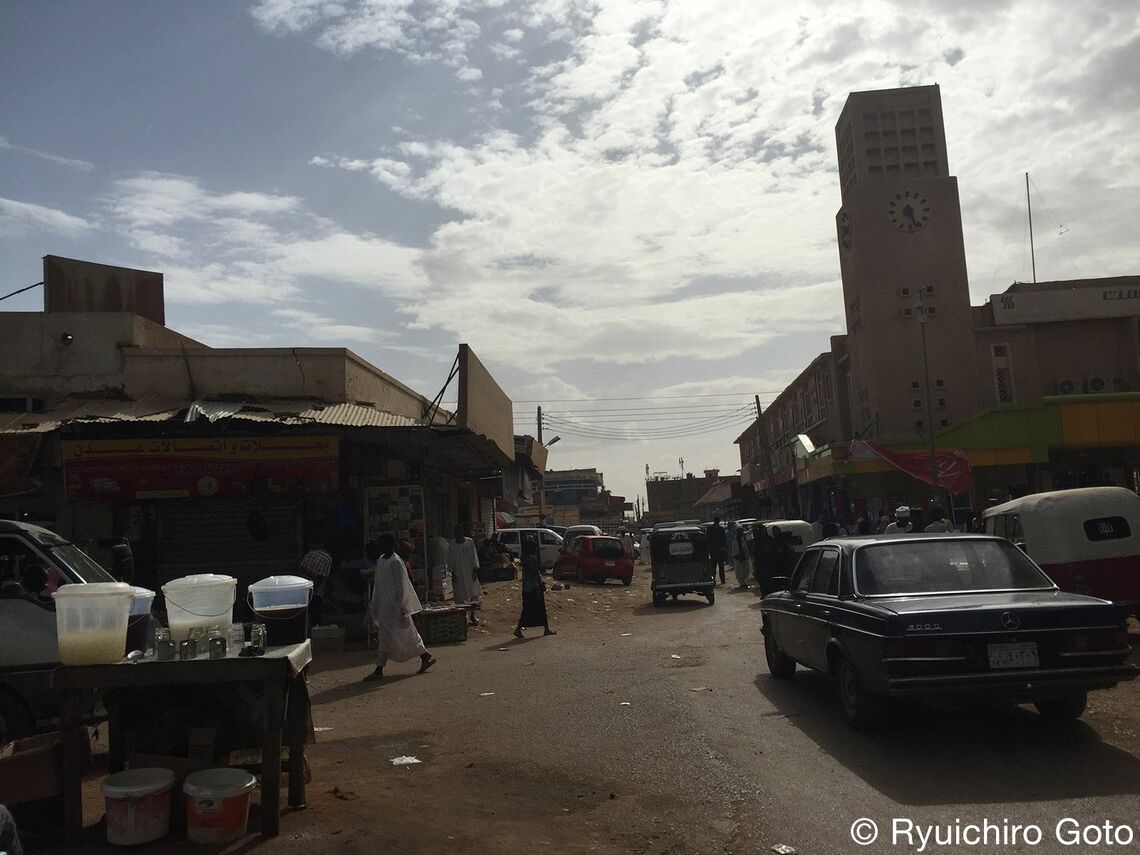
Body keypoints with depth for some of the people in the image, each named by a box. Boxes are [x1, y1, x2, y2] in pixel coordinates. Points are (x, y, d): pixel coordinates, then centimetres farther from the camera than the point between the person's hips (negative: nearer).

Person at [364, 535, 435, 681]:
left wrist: (401, 607, -18)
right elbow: (378, 584, 19)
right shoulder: (380, 560, 10)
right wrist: (373, 604, 20)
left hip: (394, 605, -9)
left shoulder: (396, 562, -16)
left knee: (385, 637, -7)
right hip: (384, 604, 9)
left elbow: (401, 586, -16)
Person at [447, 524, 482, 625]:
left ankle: (472, 616, 11)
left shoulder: (470, 542, -1)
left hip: (469, 572, 0)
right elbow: (450, 560, 2)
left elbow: (474, 556, 1)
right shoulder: (451, 544, -1)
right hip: (458, 573, 0)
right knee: (460, 596, 3)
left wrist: (474, 571, -4)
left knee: (474, 594, -1)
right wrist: (452, 573, -3)